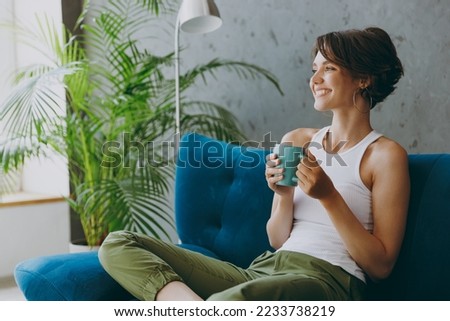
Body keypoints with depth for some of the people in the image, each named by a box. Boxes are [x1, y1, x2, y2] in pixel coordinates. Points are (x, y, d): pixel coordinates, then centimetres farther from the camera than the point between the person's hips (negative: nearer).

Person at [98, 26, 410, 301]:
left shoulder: (386, 154, 2)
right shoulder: (296, 140, 18)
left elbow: (381, 265, -2)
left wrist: (328, 196, -11)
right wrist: (285, 196, -3)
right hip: (265, 268, 8)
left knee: (230, 303, -45)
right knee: (118, 244, -9)